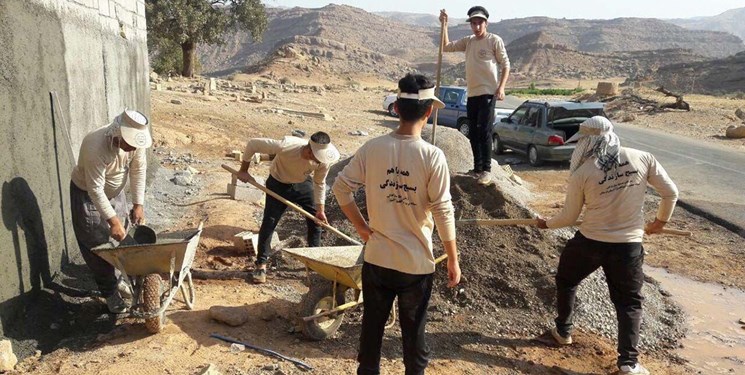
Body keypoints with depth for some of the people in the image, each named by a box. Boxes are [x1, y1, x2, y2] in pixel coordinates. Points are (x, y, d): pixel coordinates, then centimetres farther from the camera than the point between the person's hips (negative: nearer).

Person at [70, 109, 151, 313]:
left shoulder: (135, 140, -22)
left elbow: (138, 171, -11)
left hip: (115, 192, 6)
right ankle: (110, 292, 15)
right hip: (88, 194, -6)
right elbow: (95, 189, -34)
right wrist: (113, 220, -34)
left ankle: (114, 278, 37)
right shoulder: (96, 147, -39)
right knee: (98, 246, 0)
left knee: (120, 238, 15)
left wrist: (138, 204, -13)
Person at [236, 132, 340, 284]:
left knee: (316, 219, 3)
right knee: (269, 222, -7)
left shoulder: (323, 161, -29)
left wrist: (320, 209, -9)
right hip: (278, 184, -3)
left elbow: (319, 184, -9)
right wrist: (243, 171, -20)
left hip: (303, 184, 3)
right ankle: (261, 264, 6)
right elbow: (252, 144, -29)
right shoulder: (286, 146, -41)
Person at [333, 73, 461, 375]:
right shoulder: (432, 156, -16)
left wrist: (362, 227, 5)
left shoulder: (372, 148, -8)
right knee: (413, 329, 15)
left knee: (372, 325, 18)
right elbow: (442, 211, -13)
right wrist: (453, 259, -3)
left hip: (376, 258, 3)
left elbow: (341, 187, -4)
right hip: (416, 262, -2)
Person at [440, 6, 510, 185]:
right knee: (473, 133, 10)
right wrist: (444, 25, 4)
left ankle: (486, 170, -2)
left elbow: (505, 64, -4)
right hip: (472, 94, 7)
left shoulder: (494, 40, -4)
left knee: (484, 132, -9)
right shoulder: (468, 41, 13)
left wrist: (501, 87, -16)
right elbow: (446, 47, 13)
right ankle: (477, 167, 20)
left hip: (488, 93, -6)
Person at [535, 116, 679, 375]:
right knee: (629, 301, 16)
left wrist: (547, 224, 17)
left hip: (589, 242, -1)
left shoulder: (582, 173, -13)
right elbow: (670, 193, 2)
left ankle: (563, 331, 40)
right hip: (629, 245, 1)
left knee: (566, 280, 26)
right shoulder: (642, 159, -7)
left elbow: (569, 217, -3)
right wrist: (660, 222, 20)